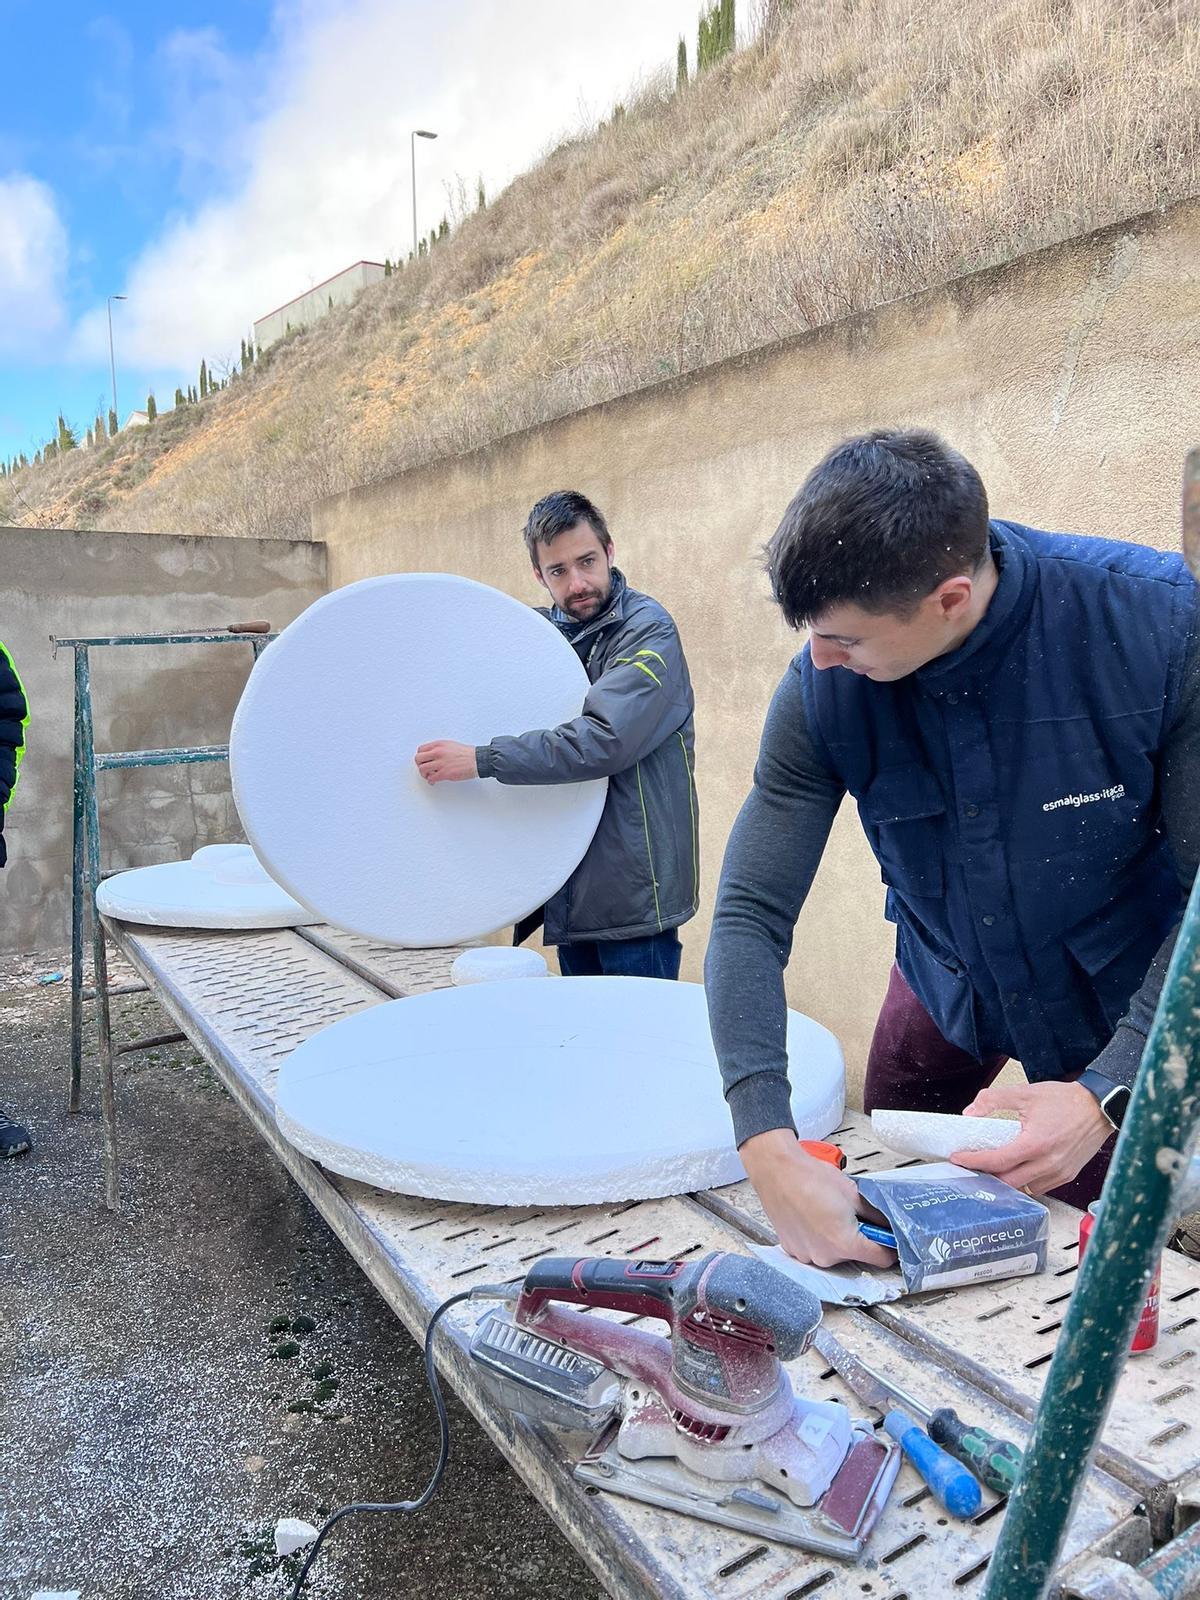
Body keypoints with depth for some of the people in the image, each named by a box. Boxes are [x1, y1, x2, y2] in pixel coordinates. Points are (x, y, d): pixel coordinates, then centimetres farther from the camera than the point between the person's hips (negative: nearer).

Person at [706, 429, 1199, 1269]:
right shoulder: (823, 690, -25)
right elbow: (751, 915, -24)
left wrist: (1106, 1095, -33)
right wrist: (767, 1144, -35)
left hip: (1123, 1001, -1)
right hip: (947, 987, 2)